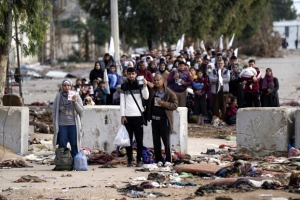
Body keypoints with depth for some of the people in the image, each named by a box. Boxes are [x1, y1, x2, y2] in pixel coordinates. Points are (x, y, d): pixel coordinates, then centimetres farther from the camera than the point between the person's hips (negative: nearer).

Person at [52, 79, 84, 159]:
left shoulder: (76, 96, 4)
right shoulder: (58, 96, 5)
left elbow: (81, 110, 0)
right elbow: (54, 111, 7)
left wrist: (75, 102, -15)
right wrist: (55, 124, 0)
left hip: (73, 125, 0)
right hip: (61, 125, 0)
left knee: (74, 146, 1)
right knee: (62, 146, 3)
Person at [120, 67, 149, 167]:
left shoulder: (140, 85, 5)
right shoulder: (124, 87, 9)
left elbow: (146, 97, -8)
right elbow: (122, 102, 6)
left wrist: (145, 86, -20)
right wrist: (122, 115, -1)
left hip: (138, 115, -1)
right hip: (127, 116, 1)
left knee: (139, 139, 0)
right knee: (128, 139, 2)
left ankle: (139, 160, 4)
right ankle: (129, 160, 7)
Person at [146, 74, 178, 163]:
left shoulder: (169, 93, -4)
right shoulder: (151, 90, 5)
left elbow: (175, 105, -6)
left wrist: (163, 103, -17)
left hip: (164, 120, -4)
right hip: (154, 119, 4)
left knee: (166, 141, 2)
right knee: (156, 141, 8)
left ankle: (168, 160, 9)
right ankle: (158, 160, 15)